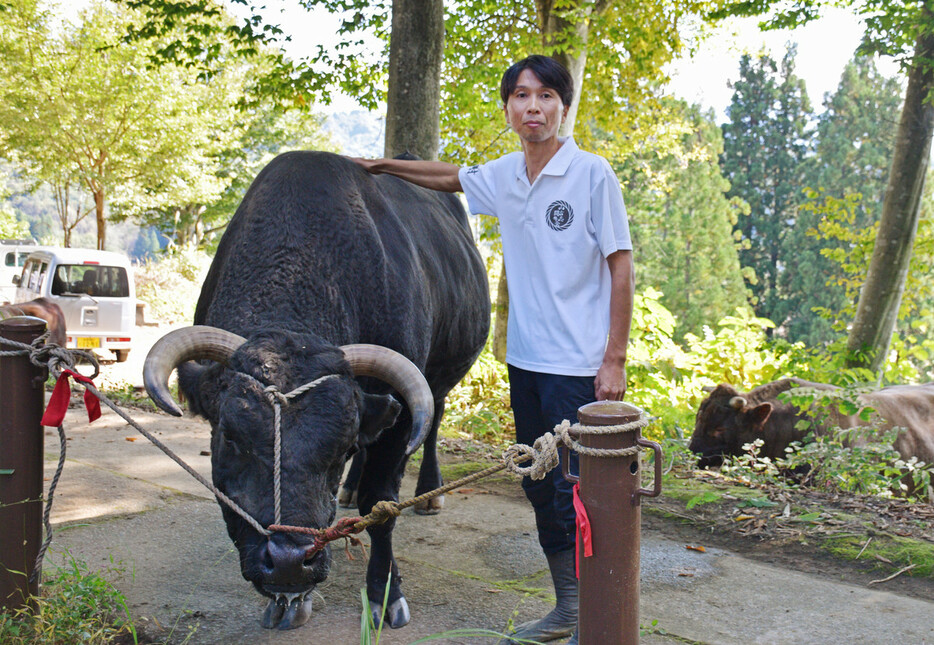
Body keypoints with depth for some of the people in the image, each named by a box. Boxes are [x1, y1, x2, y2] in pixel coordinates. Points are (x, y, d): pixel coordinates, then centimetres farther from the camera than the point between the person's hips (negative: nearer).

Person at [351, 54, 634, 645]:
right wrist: (382, 166, 34)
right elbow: (449, 177, 29)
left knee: (576, 493, -6)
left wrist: (615, 361, -13)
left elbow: (621, 267, -9)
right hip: (525, 359, 7)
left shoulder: (592, 173, -10)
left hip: (579, 367, -7)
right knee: (541, 486, 13)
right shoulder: (502, 176, 7)